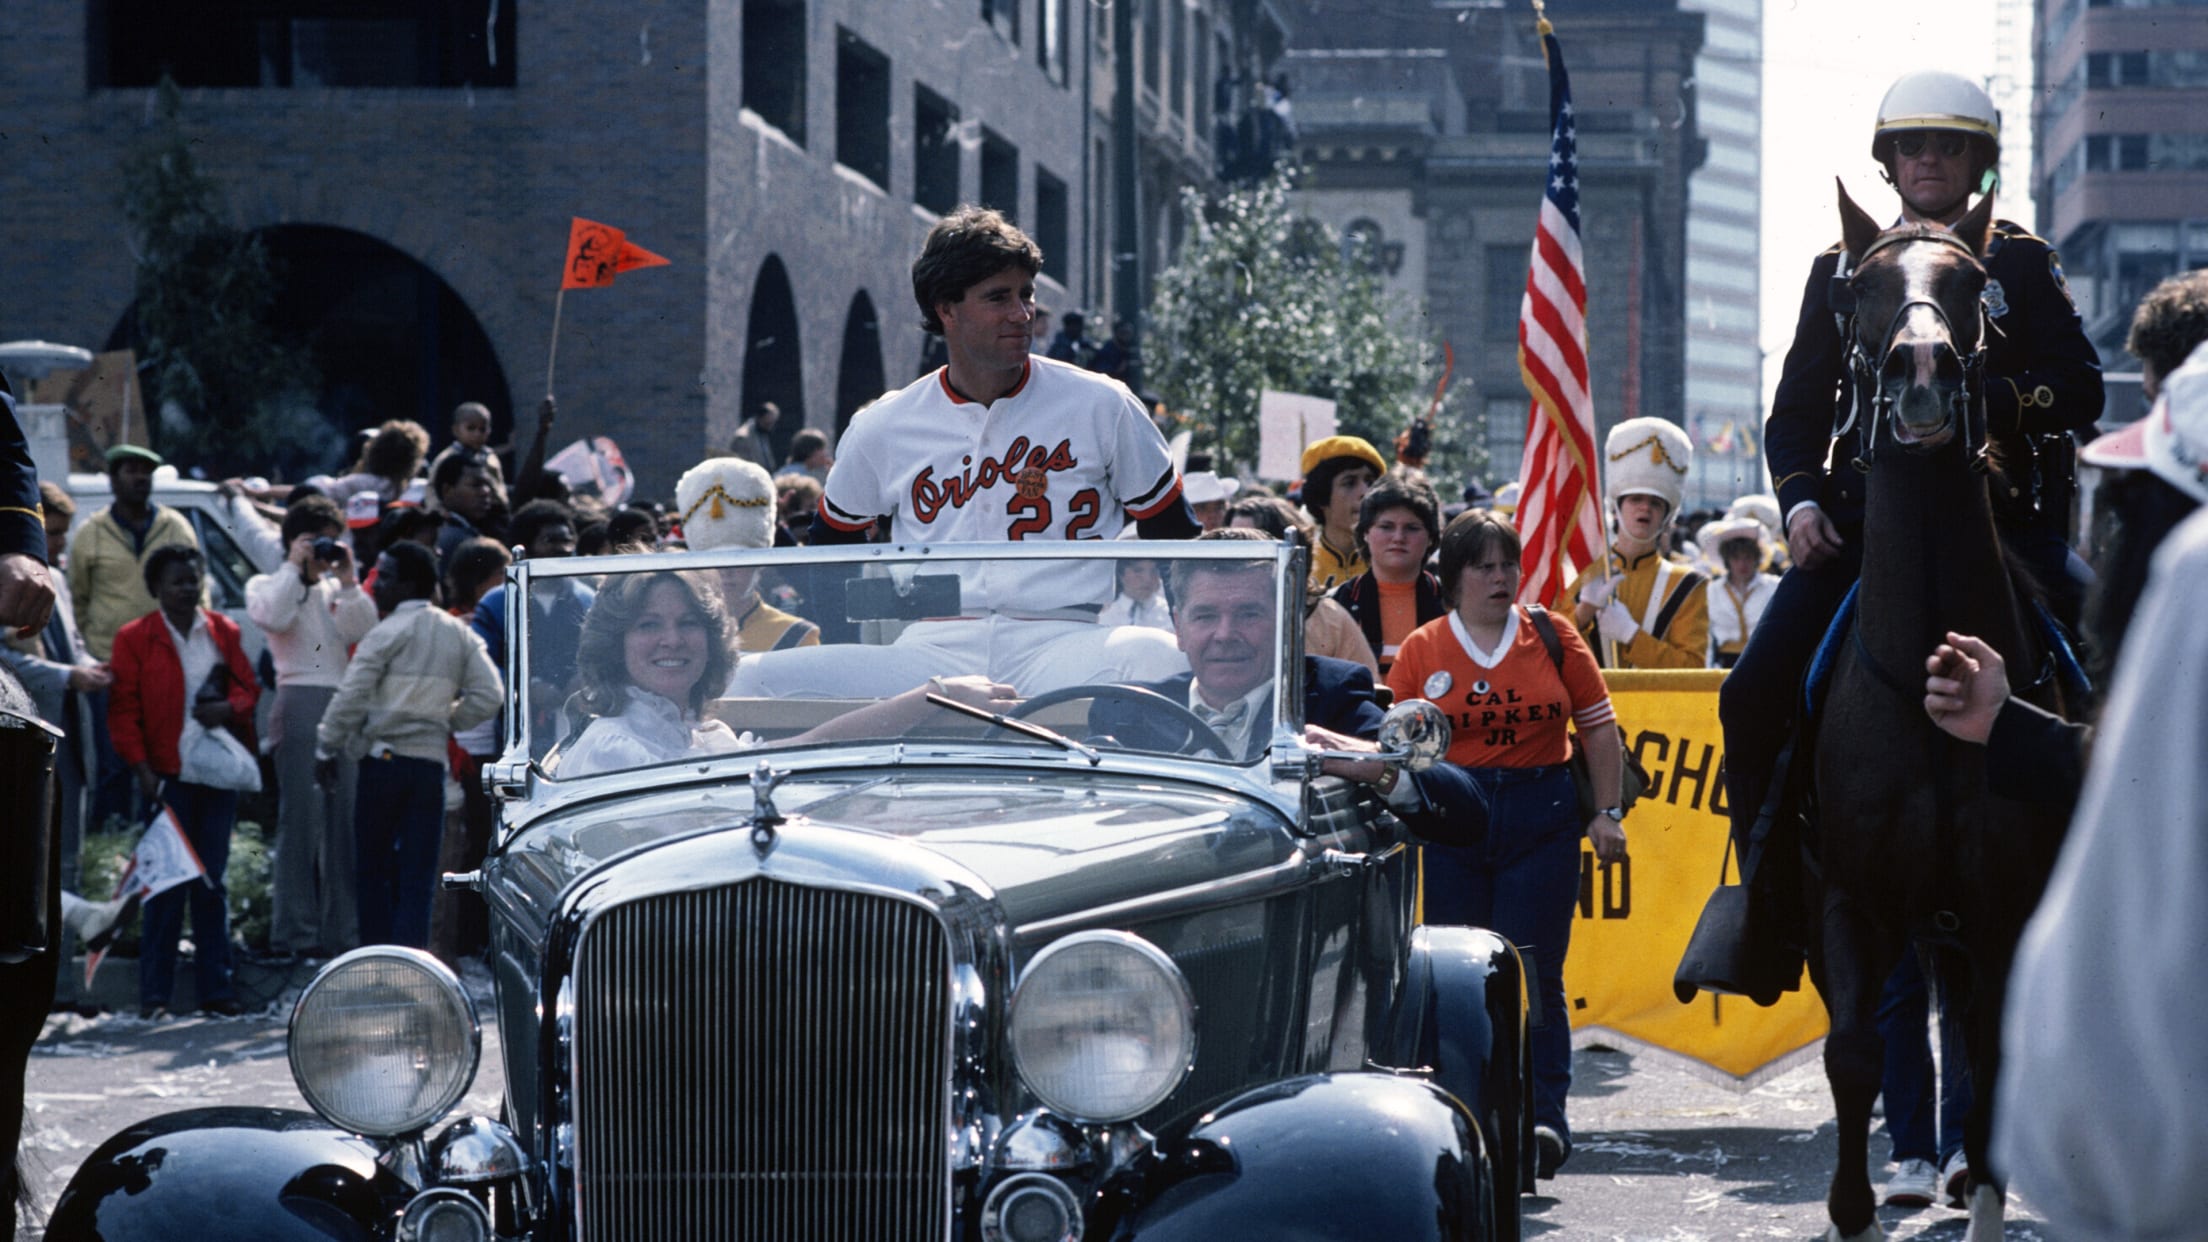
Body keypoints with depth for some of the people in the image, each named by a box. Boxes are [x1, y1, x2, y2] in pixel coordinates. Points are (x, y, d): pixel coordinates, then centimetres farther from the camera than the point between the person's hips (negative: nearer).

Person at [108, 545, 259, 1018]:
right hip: (168, 778, -3)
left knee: (212, 883, 7)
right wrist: (141, 766, -10)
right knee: (168, 885, -4)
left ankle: (215, 988, 11)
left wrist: (228, 708, -9)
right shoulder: (134, 638, 1)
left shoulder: (222, 632, 11)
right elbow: (124, 709, -1)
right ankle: (154, 992, 2)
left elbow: (249, 686, 14)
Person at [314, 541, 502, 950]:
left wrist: (327, 748, -2)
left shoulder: (388, 632, -8)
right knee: (418, 878, 4)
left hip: (383, 761, -4)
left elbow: (351, 697, -12)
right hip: (431, 762, 4)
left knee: (372, 873, 7)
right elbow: (487, 697, 1)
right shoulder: (459, 635, 8)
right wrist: (444, 721, 12)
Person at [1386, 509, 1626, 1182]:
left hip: (1541, 819, -1)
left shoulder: (1553, 637, 6)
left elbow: (1598, 726, 9)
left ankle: (1544, 1116, -7)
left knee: (1533, 972, -7)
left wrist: (1608, 812, 4)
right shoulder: (1421, 651, 5)